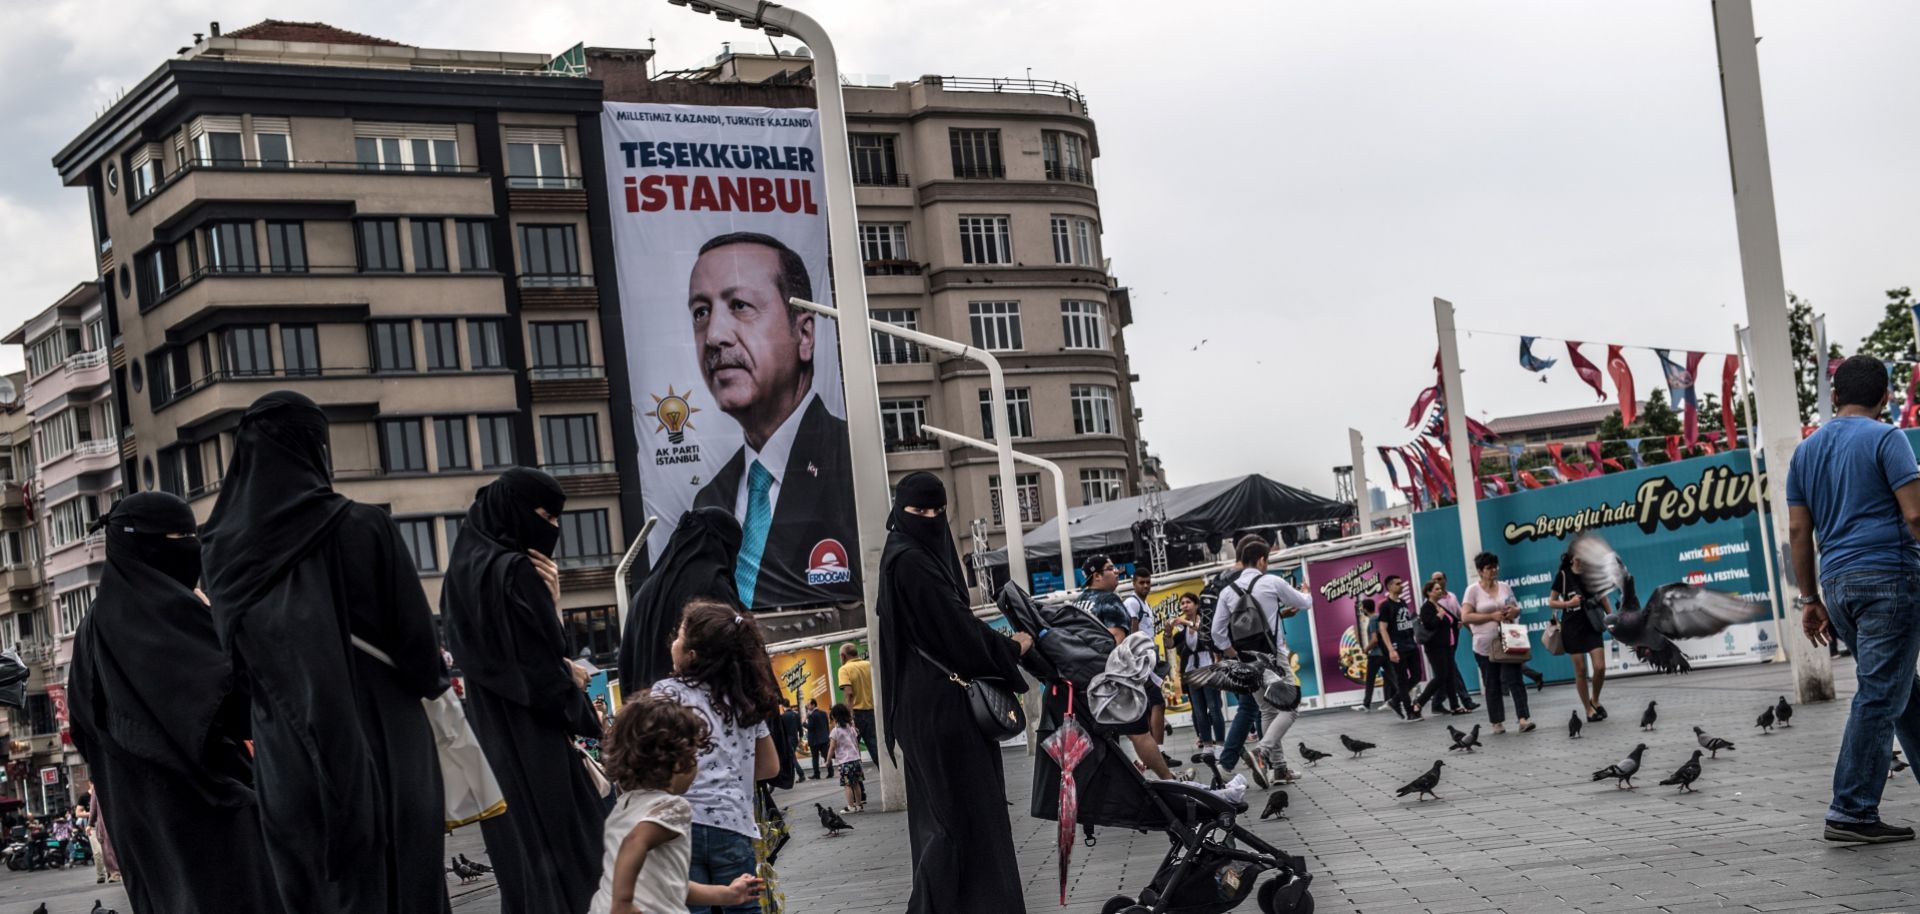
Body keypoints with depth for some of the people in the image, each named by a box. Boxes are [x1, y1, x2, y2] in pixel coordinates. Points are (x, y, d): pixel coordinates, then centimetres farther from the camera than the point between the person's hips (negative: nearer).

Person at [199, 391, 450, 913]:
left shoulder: (226, 551, 3)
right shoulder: (361, 528, -11)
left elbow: (238, 662, 11)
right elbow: (415, 636, -7)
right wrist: (432, 680, 13)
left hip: (286, 763, 4)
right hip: (380, 748, -4)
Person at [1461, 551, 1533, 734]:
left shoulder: (1505, 587, 10)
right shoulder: (1473, 590, -2)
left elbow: (1517, 609, 20)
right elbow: (1465, 617, -11)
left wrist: (1514, 611, -6)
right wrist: (1492, 616, -17)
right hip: (1485, 645, -2)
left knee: (1515, 680, -10)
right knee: (1492, 685, 6)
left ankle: (1522, 719, -16)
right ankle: (1497, 722, 14)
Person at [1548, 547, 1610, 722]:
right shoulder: (1563, 576, -7)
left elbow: (1602, 597, 14)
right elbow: (1551, 601, -1)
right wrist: (1569, 603, -17)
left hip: (1593, 626, 2)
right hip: (1572, 628, -2)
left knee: (1600, 667, -7)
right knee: (1581, 671, 2)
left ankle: (1595, 700, 20)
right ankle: (1588, 710, 14)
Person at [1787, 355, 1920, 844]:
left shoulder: (1805, 451, 13)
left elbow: (1798, 531, 11)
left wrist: (1810, 600, 15)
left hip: (1837, 584, 7)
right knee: (1879, 697, -5)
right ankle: (1852, 812, -8)